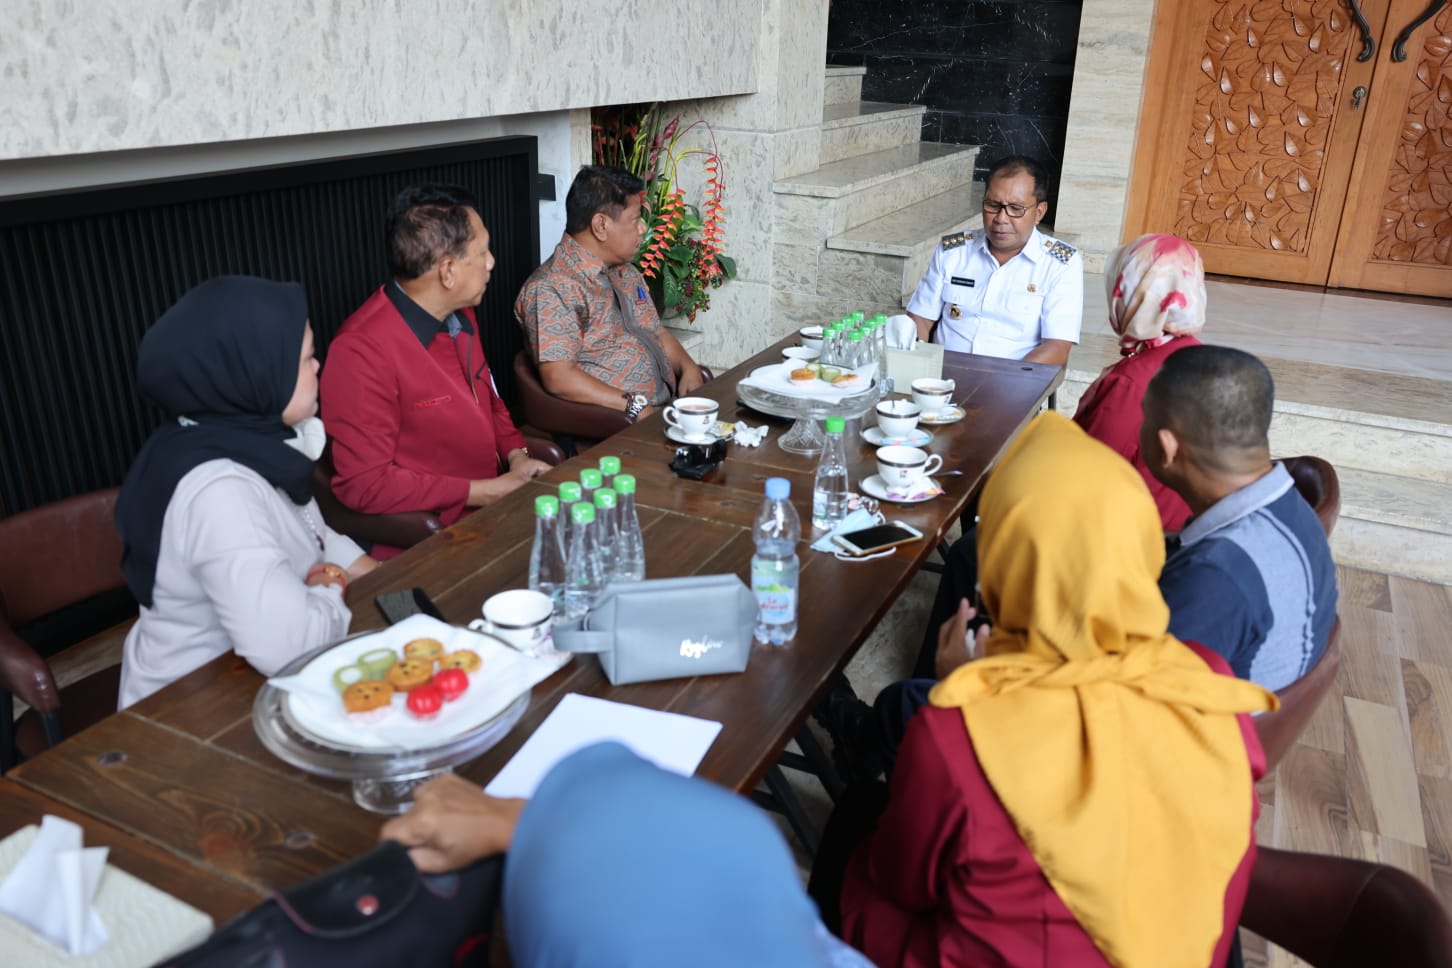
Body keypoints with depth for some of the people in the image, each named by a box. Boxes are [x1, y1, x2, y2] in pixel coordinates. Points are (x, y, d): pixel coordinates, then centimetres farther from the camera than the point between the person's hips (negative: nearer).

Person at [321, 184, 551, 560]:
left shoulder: (460, 315, 4)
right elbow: (364, 485, -21)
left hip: (489, 509, 8)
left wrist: (517, 455, 0)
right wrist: (488, 491, -18)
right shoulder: (361, 351, -22)